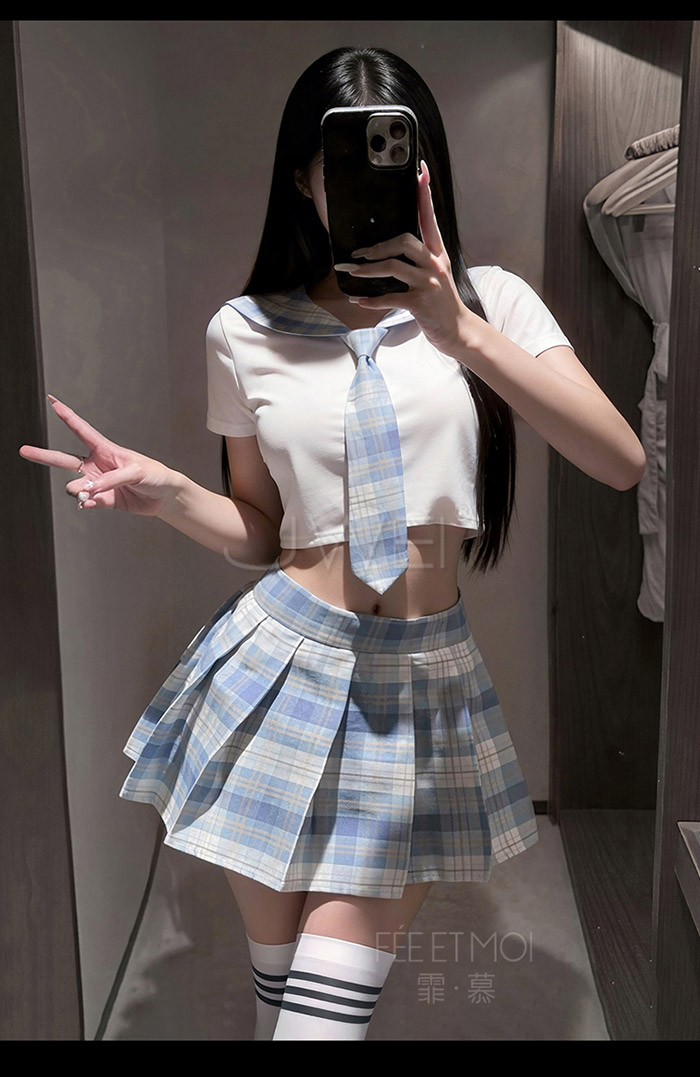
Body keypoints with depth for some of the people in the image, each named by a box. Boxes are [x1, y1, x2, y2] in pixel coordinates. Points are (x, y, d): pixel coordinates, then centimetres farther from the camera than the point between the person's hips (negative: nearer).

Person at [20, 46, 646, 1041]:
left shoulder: (490, 300, 2)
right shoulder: (246, 332, 3)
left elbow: (623, 463, -11)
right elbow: (259, 534, 10)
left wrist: (461, 333, -20)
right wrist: (166, 493, -10)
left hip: (430, 679, 0)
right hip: (286, 664, 1)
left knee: (331, 1006, 7)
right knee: (280, 985, 13)